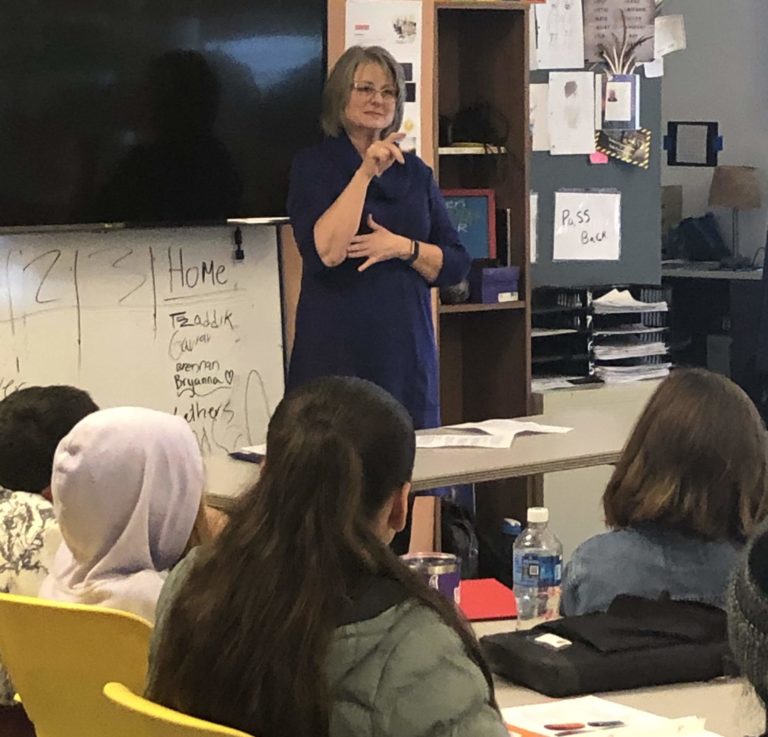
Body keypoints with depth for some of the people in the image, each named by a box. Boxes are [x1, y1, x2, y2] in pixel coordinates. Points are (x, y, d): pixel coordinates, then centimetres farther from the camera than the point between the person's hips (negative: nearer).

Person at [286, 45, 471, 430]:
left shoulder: (415, 171, 12)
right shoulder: (313, 165, 0)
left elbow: (456, 265, 9)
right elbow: (325, 251, -16)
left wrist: (402, 247, -8)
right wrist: (365, 173, -17)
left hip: (407, 351, 4)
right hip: (337, 351, -4)